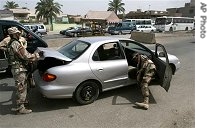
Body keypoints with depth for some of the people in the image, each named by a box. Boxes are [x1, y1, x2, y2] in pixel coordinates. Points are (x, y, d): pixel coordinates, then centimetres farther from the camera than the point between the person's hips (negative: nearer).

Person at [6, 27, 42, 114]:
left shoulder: (10, 44, 12)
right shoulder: (16, 44, -21)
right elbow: (26, 56, -21)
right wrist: (37, 55, -11)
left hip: (15, 68, 10)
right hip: (19, 69, -10)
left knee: (21, 88, 24)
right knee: (21, 89, -1)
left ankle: (21, 102, 40)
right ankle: (20, 108, 9)